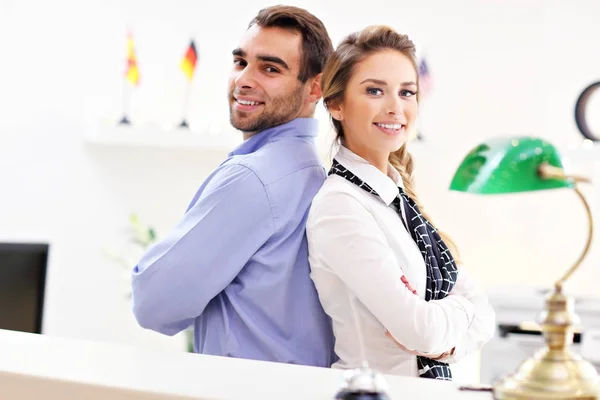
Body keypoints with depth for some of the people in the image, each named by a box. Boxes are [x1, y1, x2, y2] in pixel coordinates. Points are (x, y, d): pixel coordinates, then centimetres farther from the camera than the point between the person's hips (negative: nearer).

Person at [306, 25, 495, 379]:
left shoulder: (404, 196, 4)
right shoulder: (339, 206, -18)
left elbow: (482, 312, 2)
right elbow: (420, 330, -21)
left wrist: (446, 343, -16)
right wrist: (459, 309, -4)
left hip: (435, 380, 6)